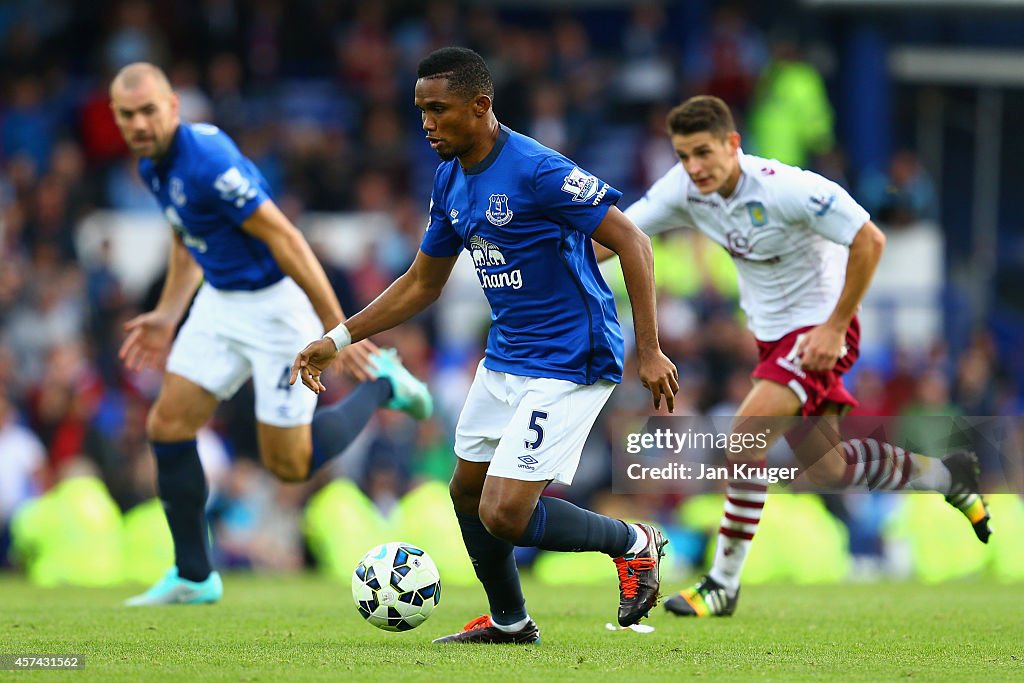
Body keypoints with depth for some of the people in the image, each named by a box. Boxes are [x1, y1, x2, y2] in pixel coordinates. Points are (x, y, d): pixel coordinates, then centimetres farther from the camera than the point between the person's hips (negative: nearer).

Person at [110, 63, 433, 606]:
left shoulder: (207, 162, -28)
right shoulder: (153, 164, 1)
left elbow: (284, 239, -27)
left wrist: (338, 330, -27)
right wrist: (167, 315, 15)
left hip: (276, 303, -8)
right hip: (221, 301, 8)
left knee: (289, 465, -2)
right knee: (167, 427, 0)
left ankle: (381, 384, 21)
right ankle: (193, 577, 10)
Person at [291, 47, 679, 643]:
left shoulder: (537, 170, -21)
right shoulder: (451, 179, 6)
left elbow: (632, 242, -20)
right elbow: (422, 285, 18)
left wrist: (649, 351, -23)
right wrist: (338, 340, 13)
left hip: (569, 364, -9)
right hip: (506, 358, 9)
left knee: (504, 516, -15)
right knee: (467, 491, 18)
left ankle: (634, 544, 8)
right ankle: (509, 622, 40)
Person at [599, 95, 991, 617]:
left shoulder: (786, 188, -27)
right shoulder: (685, 189, -9)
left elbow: (869, 240, -23)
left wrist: (835, 327, -21)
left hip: (817, 331, -8)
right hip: (772, 334, 8)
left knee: (745, 436, -22)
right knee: (828, 470, 14)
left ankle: (723, 583, -11)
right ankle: (946, 475, 39)